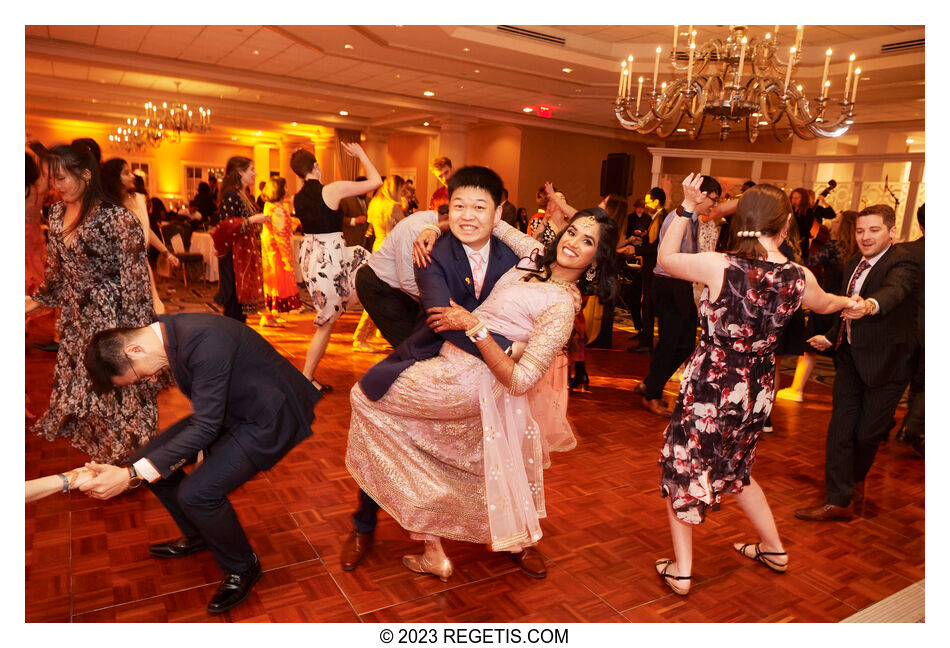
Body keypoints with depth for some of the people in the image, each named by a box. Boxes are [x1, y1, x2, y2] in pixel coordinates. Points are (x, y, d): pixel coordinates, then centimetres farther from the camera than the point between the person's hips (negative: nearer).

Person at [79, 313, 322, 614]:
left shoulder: (204, 341, -31)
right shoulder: (168, 332, -2)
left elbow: (206, 425, -30)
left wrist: (131, 476, -31)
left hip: (270, 418, -10)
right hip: (231, 408, 10)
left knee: (197, 492, -21)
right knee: (150, 458, 6)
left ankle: (242, 567, 8)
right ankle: (197, 535, 31)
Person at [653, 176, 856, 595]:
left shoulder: (719, 266, -20)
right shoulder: (799, 278, -6)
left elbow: (665, 258, -2)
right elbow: (825, 304, 19)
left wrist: (687, 209, 1)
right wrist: (852, 301, 41)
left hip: (709, 389, -5)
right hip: (756, 393, 5)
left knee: (681, 469, 15)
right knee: (733, 469, 28)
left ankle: (681, 571, 21)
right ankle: (773, 549, 44)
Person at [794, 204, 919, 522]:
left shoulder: (902, 264, -16)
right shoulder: (854, 263, 8)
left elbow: (893, 289, -40)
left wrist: (870, 305, -60)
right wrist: (830, 338, 13)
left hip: (884, 363, -6)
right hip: (850, 357, 6)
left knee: (867, 432, 4)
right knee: (840, 427, 3)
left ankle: (856, 481, 35)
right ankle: (838, 501, 10)